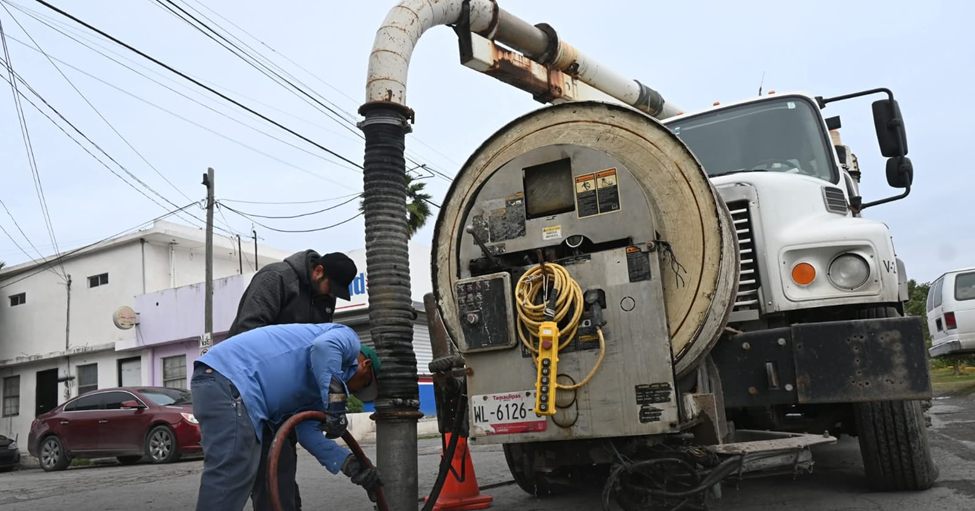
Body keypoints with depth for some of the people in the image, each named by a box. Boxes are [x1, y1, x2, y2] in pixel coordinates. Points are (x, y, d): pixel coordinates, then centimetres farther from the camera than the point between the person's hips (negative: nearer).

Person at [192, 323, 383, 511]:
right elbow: (324, 346, -20)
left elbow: (307, 430, 17)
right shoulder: (348, 338, 6)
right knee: (229, 476, -14)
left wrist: (351, 464, 10)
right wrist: (336, 405, -15)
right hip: (228, 378, -11)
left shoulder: (320, 385, 31)